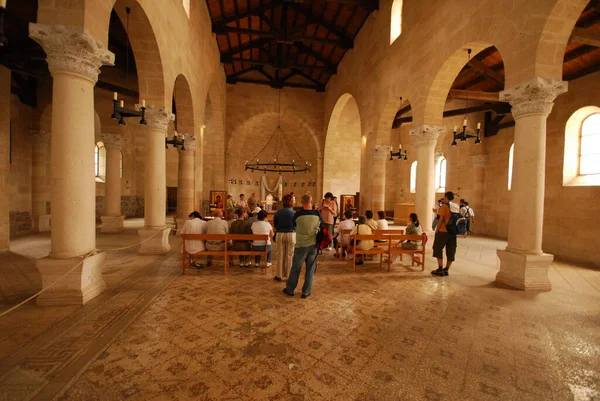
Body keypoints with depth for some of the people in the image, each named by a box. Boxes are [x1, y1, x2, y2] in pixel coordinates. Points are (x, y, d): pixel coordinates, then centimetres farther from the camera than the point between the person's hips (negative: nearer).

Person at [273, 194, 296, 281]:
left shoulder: (278, 212, -3)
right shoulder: (294, 213, -11)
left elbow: (275, 224, 5)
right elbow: (297, 225, -4)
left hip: (280, 234, 2)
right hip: (291, 234, -2)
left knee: (280, 255, 12)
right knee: (289, 255, 8)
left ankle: (280, 275, 20)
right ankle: (288, 275, 17)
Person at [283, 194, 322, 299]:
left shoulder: (298, 214, -14)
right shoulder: (317, 214, -8)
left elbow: (293, 224, 6)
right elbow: (322, 223, 10)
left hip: (301, 245, -2)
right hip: (314, 245, 2)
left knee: (295, 268, 13)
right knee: (310, 269, 13)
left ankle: (290, 289, 27)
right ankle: (306, 292, 20)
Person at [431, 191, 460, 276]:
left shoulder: (444, 206, -9)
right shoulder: (457, 207, 10)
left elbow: (441, 219, -14)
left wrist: (437, 230, -7)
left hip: (443, 231, -6)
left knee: (438, 249, 4)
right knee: (450, 251, 9)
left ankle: (440, 269, 1)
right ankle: (446, 270, 15)